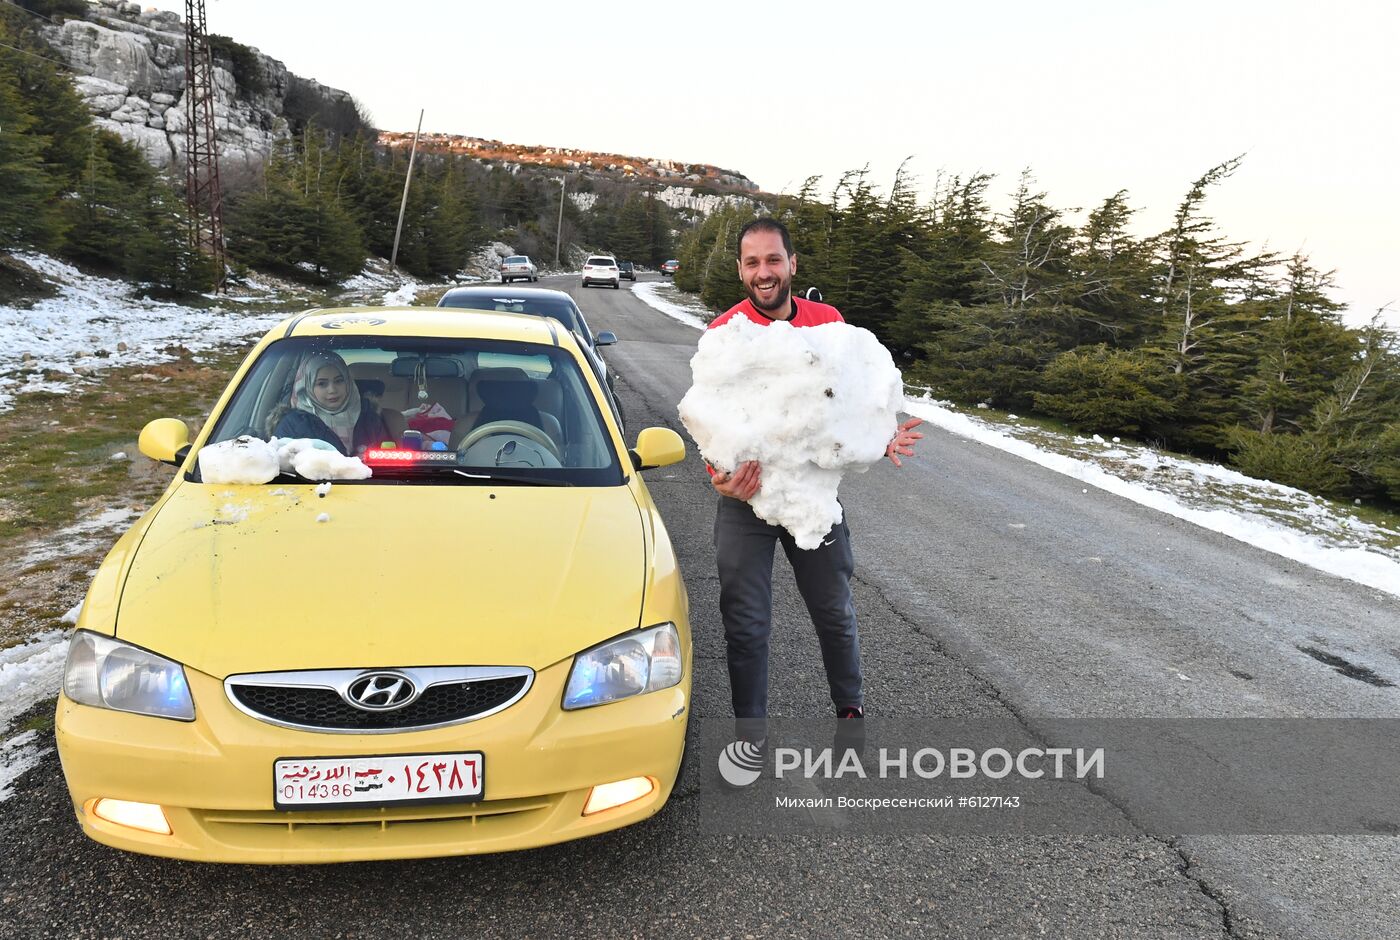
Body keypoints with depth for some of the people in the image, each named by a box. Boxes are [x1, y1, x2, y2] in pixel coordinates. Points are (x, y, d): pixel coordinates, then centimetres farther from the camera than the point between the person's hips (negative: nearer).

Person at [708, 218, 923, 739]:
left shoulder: (827, 321, -1)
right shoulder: (724, 332, -11)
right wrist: (723, 474, -34)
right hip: (746, 499, -2)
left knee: (835, 612, 17)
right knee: (746, 625, 7)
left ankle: (852, 708, 39)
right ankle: (750, 731, 25)